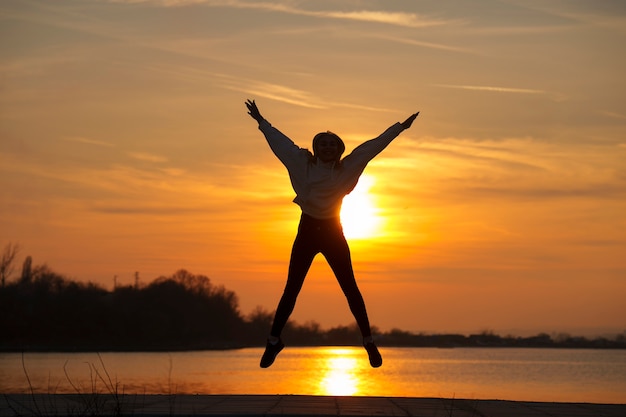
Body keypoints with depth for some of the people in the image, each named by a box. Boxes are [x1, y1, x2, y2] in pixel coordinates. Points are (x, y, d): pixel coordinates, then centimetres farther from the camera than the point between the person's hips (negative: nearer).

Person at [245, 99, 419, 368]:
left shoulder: (346, 169, -2)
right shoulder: (303, 164, -3)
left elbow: (372, 146, -1)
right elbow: (280, 142, 4)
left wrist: (399, 128, 0)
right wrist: (261, 121, 9)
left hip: (333, 233, 0)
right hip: (307, 232, 0)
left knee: (350, 289, 1)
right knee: (292, 288, 1)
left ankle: (368, 341, 8)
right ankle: (274, 340, 9)